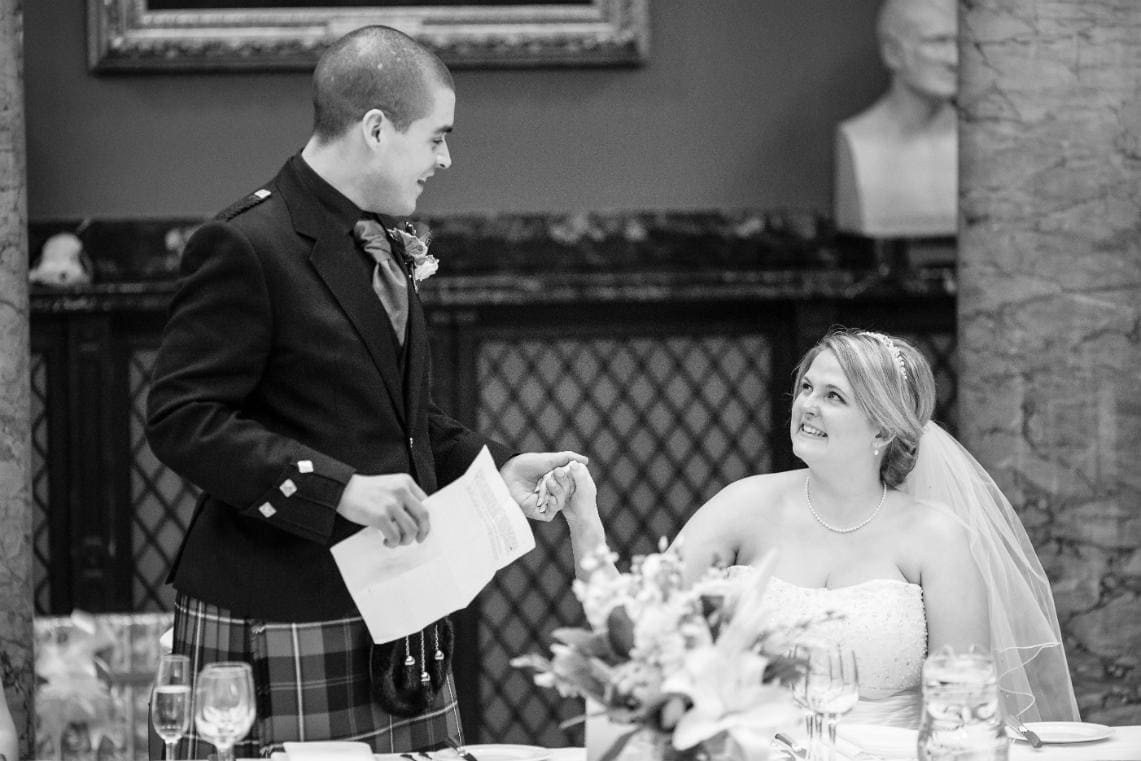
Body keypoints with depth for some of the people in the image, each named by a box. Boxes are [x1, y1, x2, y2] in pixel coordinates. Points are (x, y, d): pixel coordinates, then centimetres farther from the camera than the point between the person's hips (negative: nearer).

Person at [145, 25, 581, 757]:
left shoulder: (384, 244, 15)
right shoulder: (246, 247, -13)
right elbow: (181, 421, -18)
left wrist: (498, 467, 10)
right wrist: (338, 489, -24)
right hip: (279, 627, -8)